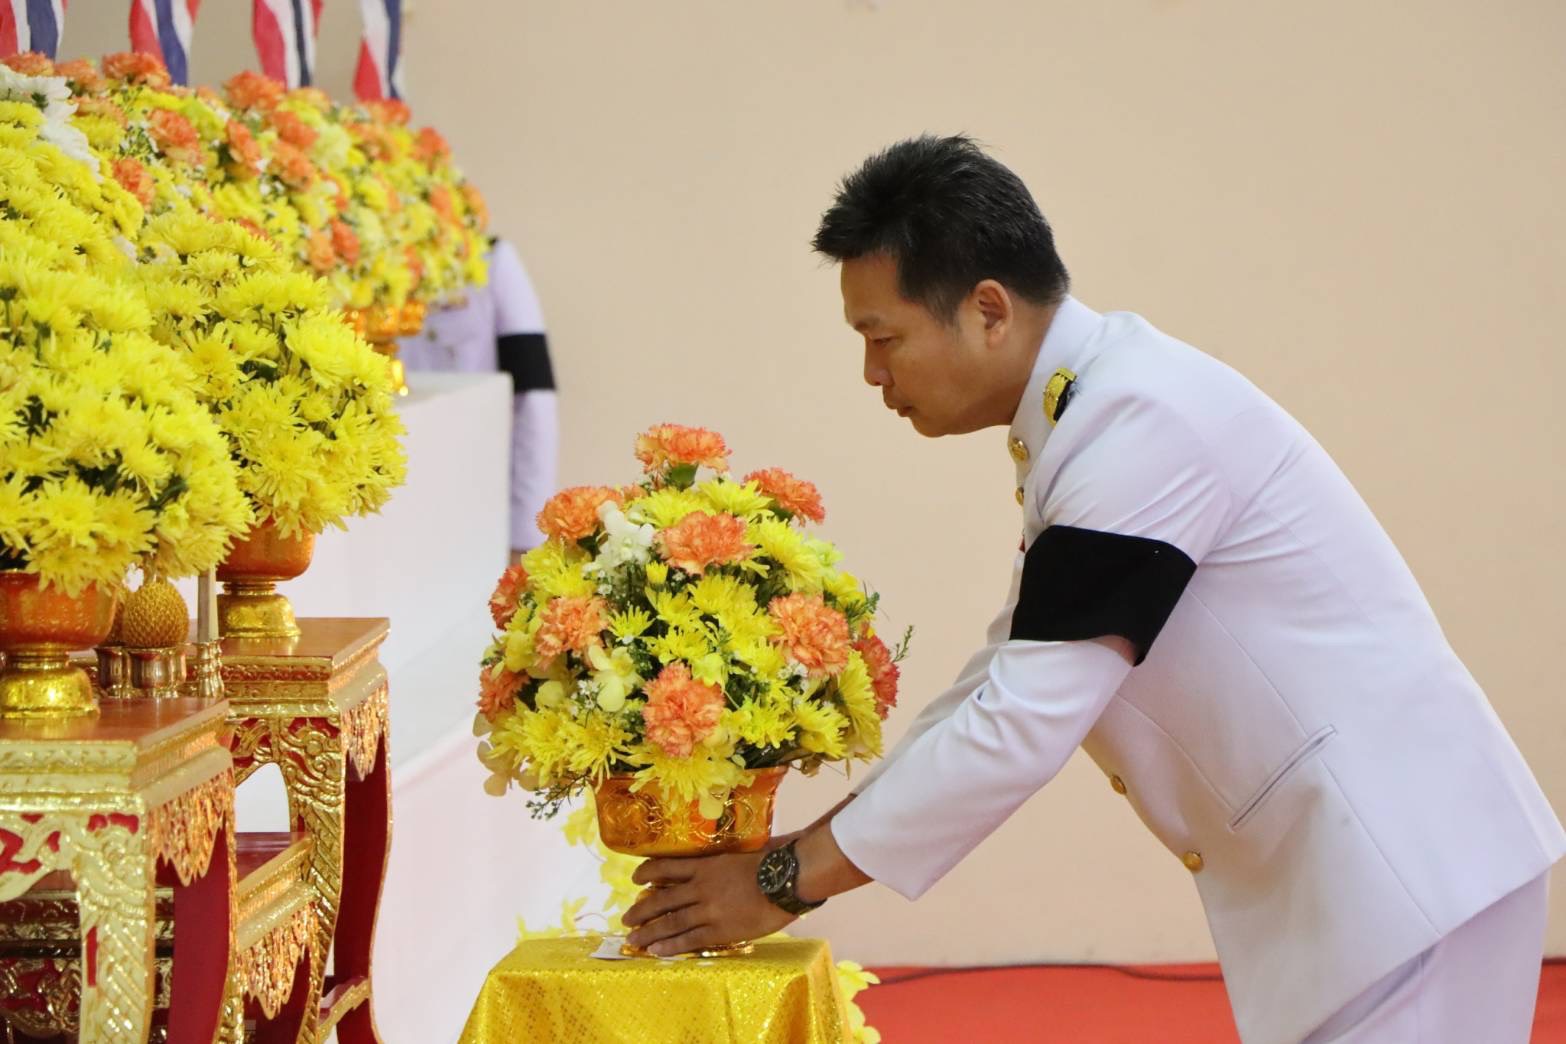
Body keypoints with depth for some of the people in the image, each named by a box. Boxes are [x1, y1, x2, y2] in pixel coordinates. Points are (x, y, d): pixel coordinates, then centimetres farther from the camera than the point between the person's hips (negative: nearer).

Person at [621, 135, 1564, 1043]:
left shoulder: (1140, 425, -21)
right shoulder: (1090, 411, 10)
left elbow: (1024, 723, -23)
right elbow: (1011, 675, 17)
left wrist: (790, 881, -15)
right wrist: (813, 848, 10)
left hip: (1399, 857, -10)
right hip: (1333, 861, 10)